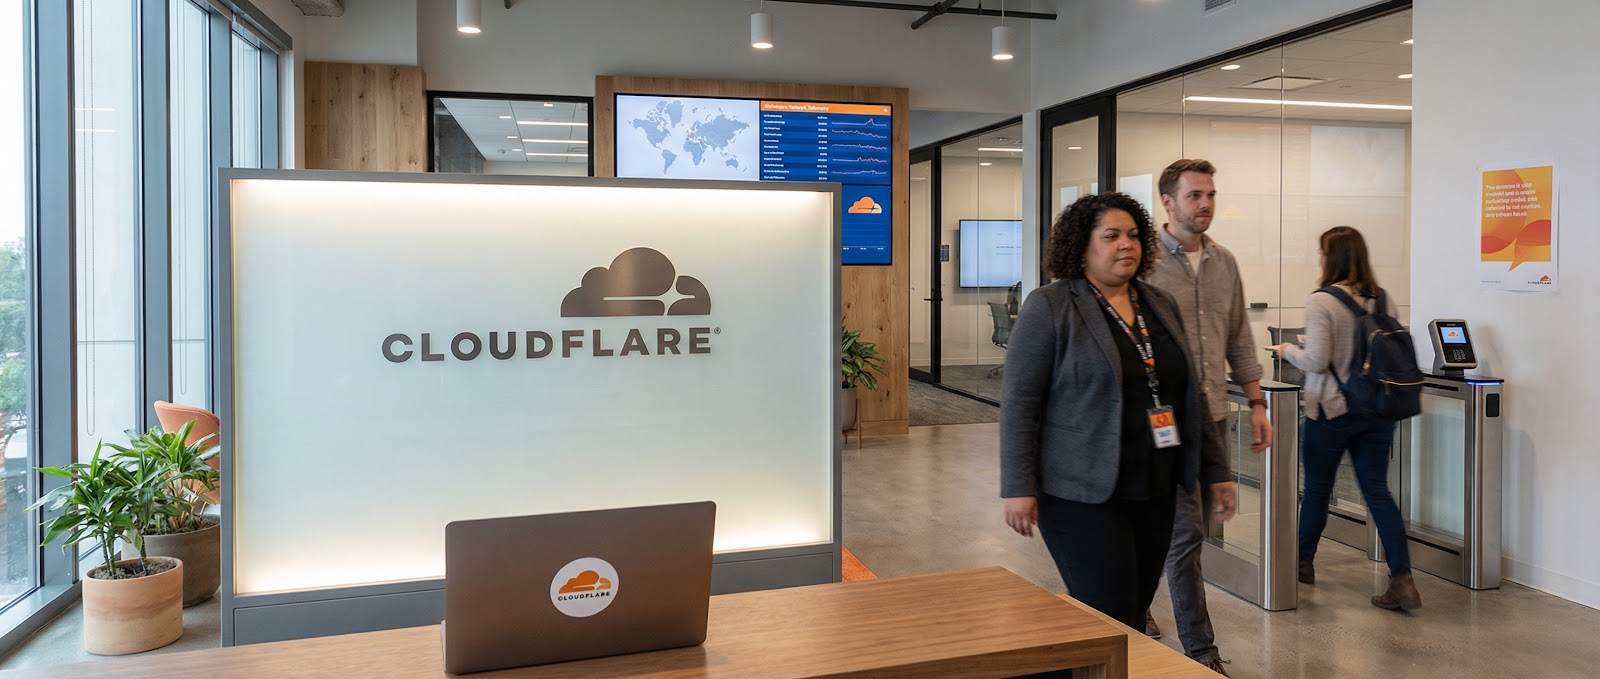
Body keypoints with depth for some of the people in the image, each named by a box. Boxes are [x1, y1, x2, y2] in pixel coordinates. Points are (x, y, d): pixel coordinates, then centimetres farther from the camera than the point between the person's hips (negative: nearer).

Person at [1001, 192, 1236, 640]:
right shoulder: (1049, 308, -6)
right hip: (1084, 494, -6)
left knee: (1134, 617, 11)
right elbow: (1019, 401, -9)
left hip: (1154, 493, 6)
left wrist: (1215, 470, 14)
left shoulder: (1161, 306, 12)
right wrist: (1019, 487, -14)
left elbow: (1189, 395, 17)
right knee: (1109, 620, -4)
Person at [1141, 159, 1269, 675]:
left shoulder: (1224, 263, 11)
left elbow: (1240, 341, 16)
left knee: (1169, 526, 16)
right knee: (1187, 531, -3)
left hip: (1212, 415, 6)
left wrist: (1256, 403, 11)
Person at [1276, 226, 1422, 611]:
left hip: (1331, 410, -5)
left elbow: (1316, 361, -18)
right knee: (1378, 492, 7)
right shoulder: (1384, 300, 3)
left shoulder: (1321, 302, -15)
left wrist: (1288, 350, 0)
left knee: (1316, 489, 12)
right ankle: (1402, 580, 0)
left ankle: (1303, 562, 30)